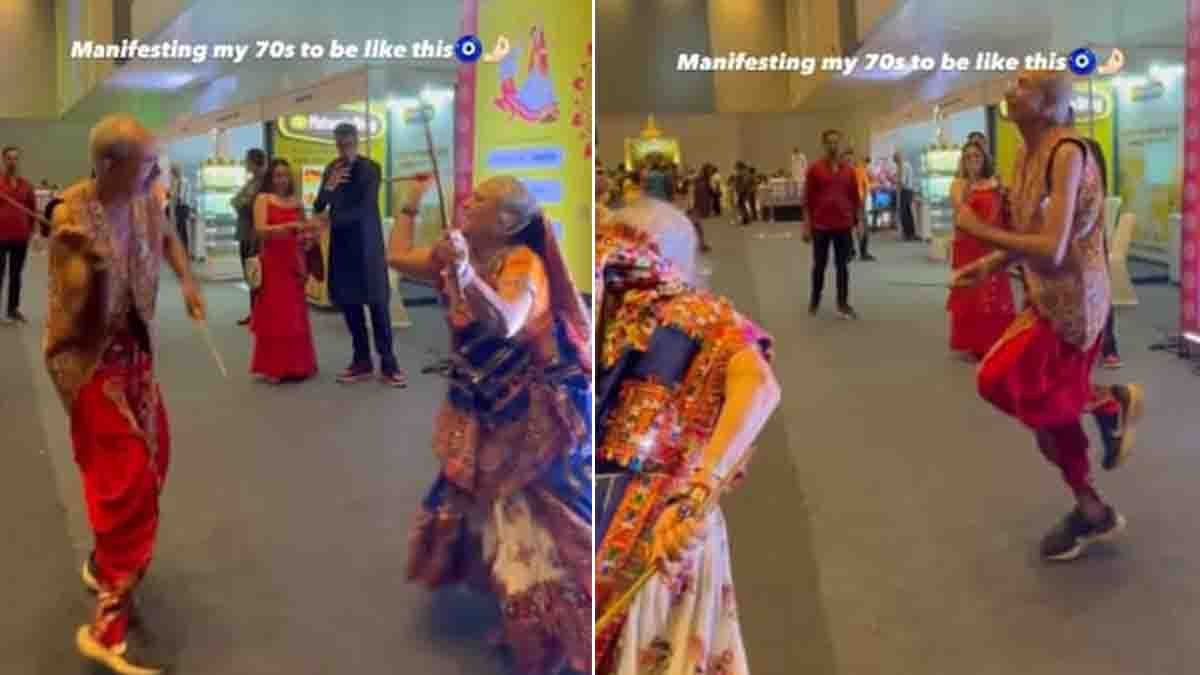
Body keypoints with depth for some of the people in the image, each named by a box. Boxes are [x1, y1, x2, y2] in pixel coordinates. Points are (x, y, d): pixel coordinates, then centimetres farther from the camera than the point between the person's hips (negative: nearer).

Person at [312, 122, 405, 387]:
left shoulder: (370, 168, -9)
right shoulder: (332, 169, 6)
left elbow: (364, 208, -18)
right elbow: (318, 207, 2)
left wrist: (331, 219, -24)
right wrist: (328, 187, -17)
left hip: (367, 246, -5)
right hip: (341, 246, 5)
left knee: (377, 303, -3)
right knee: (349, 303, 6)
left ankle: (388, 364, 1)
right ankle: (362, 361, 15)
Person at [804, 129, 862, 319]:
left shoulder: (849, 170, 4)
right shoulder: (815, 169, -3)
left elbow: (855, 198, 8)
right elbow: (808, 199, -3)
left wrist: (858, 222, 6)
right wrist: (807, 225, -6)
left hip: (844, 225, 2)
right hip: (821, 225, -2)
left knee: (842, 265, 6)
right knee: (819, 264, 8)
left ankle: (843, 304, 13)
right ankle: (815, 301, 25)